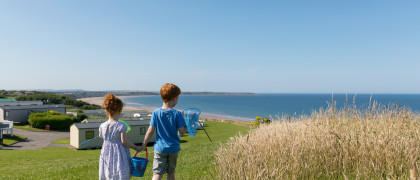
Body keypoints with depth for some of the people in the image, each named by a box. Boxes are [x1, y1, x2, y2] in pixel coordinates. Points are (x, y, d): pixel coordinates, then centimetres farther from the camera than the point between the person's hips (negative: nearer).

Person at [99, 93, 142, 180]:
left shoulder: (102, 126, -2)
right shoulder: (121, 126, -17)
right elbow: (124, 141, -17)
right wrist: (136, 148, -6)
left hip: (106, 154, 5)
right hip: (119, 156, -5)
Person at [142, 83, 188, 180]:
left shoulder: (156, 113, -8)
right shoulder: (177, 114, -11)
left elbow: (150, 131, -7)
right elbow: (182, 131, -13)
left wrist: (144, 145, 4)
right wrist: (187, 128, 8)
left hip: (160, 148, 0)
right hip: (173, 148, 0)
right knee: (171, 172, 18)